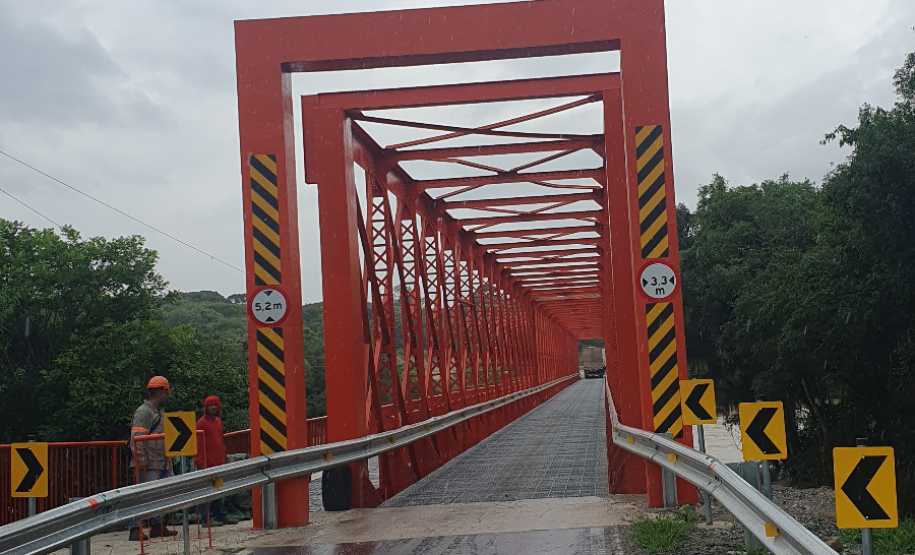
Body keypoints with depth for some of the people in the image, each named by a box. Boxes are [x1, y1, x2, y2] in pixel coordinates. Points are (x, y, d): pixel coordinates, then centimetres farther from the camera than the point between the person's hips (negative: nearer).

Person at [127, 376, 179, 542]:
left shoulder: (160, 412, 22)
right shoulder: (143, 412, -10)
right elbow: (136, 437, -19)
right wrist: (141, 458, -25)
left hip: (161, 462, 10)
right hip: (148, 464, -10)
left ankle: (157, 527, 20)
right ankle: (134, 530, -10)